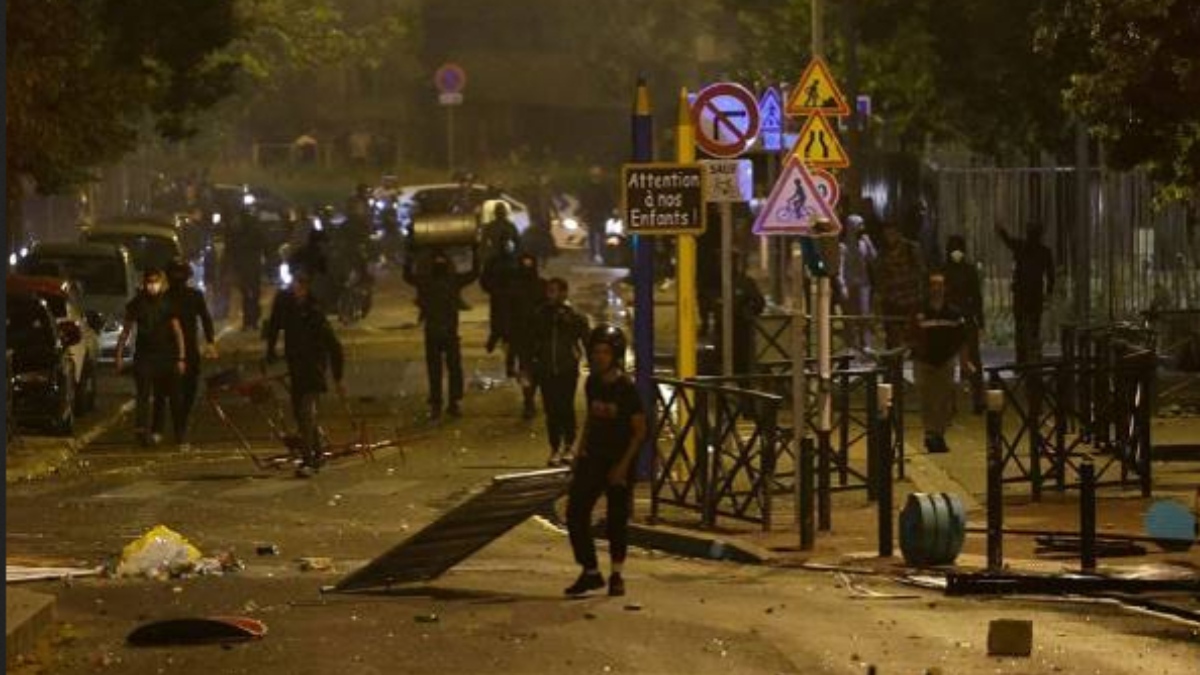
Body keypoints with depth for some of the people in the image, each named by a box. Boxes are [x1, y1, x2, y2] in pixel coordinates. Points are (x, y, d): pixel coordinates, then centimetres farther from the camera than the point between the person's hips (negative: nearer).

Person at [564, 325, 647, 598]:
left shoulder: (626, 388, -13)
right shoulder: (592, 383, 3)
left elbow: (640, 431, -11)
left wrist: (623, 465, -16)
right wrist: (580, 450, 9)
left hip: (619, 461, -5)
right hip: (593, 457, 5)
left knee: (617, 519, 5)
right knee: (575, 513, -3)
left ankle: (617, 575, 22)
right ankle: (591, 572, 8)